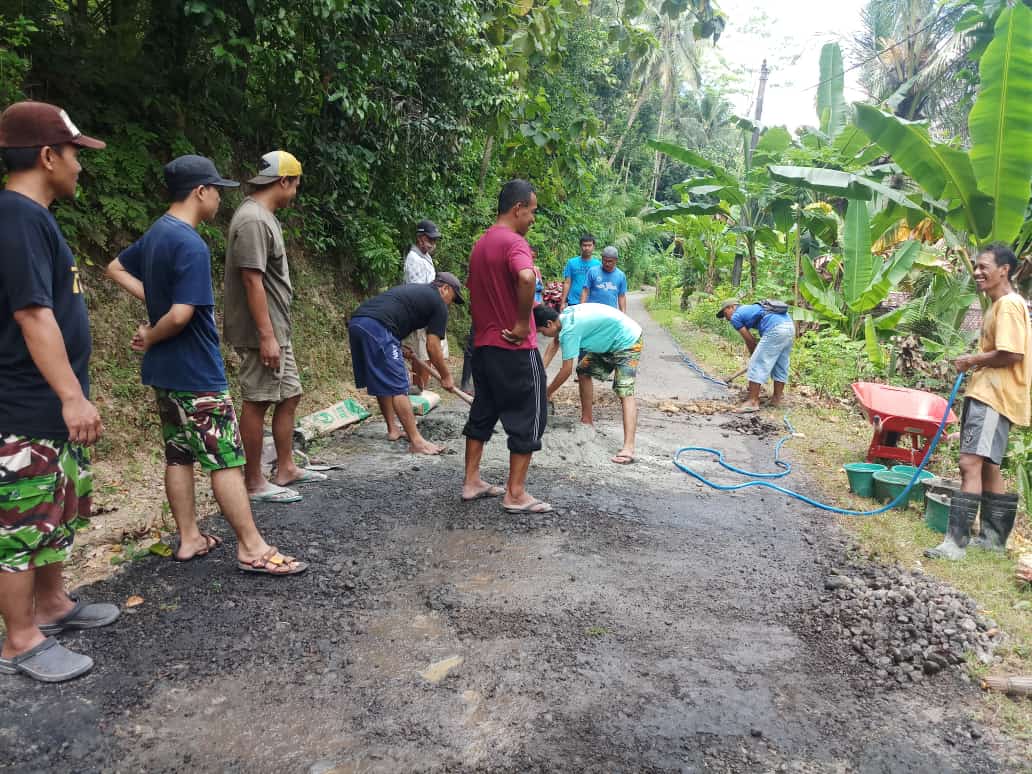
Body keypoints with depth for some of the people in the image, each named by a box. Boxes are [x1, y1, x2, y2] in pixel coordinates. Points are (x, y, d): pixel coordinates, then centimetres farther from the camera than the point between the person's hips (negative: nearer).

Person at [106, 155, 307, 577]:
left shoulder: (155, 234, 8)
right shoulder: (191, 245, -20)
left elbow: (116, 268, 25)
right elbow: (181, 315, -27)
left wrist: (154, 300, 12)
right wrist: (150, 338, -7)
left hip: (164, 370, 9)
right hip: (196, 373, -9)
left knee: (179, 456, 14)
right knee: (226, 460, -4)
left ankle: (189, 539, 23)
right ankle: (253, 548, 2)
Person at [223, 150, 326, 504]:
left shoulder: (263, 217, 14)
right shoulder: (253, 221, -17)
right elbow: (251, 280, -22)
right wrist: (266, 336, -23)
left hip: (277, 330, 10)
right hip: (262, 333, -10)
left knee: (289, 395, 15)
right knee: (257, 402, -2)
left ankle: (286, 469, 26)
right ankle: (254, 483, 8)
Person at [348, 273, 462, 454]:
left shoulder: (413, 290, 32)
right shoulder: (438, 303, 8)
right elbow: (432, 347, 5)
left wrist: (399, 349, 23)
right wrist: (446, 376, 17)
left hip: (355, 322, 9)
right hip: (376, 328, -9)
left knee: (381, 383, 20)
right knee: (398, 387, -7)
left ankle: (392, 429, 30)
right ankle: (416, 441, -5)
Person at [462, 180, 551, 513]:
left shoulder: (480, 245, 14)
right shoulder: (514, 242, -16)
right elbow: (526, 277, -37)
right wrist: (523, 323, -26)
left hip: (483, 345, 9)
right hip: (516, 349, -9)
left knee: (483, 412, 17)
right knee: (528, 417, 1)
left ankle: (472, 481, 23)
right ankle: (516, 494, 5)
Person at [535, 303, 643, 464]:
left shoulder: (569, 330, -27)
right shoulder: (565, 315, -2)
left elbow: (566, 370, -23)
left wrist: (547, 393, -10)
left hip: (627, 342, -10)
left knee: (624, 391, -21)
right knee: (584, 371, 15)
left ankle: (628, 448, -32)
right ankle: (587, 420, 27)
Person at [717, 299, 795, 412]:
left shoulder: (735, 316, 8)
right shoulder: (751, 308, 32)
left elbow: (749, 340, 10)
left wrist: (753, 355, 25)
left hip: (775, 330, -9)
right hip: (790, 326, 9)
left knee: (757, 364, -3)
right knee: (781, 365, 18)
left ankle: (753, 401, -4)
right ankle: (777, 397, 25)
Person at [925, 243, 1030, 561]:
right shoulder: (998, 305, 20)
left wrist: (973, 361, -9)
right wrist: (976, 363, 10)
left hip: (994, 397, -11)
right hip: (984, 394, 11)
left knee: (970, 464, -17)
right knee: (988, 467, 16)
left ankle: (956, 541, -19)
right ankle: (993, 537, 26)